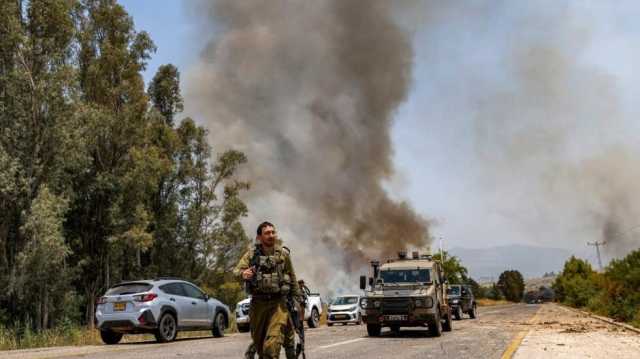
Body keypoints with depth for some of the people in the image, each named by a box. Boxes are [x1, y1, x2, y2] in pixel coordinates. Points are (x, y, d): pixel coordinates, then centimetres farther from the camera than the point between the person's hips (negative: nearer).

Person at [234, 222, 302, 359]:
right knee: (258, 341, 13)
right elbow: (236, 271, -5)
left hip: (278, 303, -1)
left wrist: (298, 297, 12)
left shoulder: (283, 254, 3)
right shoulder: (252, 254, 2)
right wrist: (243, 274, -28)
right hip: (258, 303, 2)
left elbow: (292, 278, 10)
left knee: (272, 344, -16)